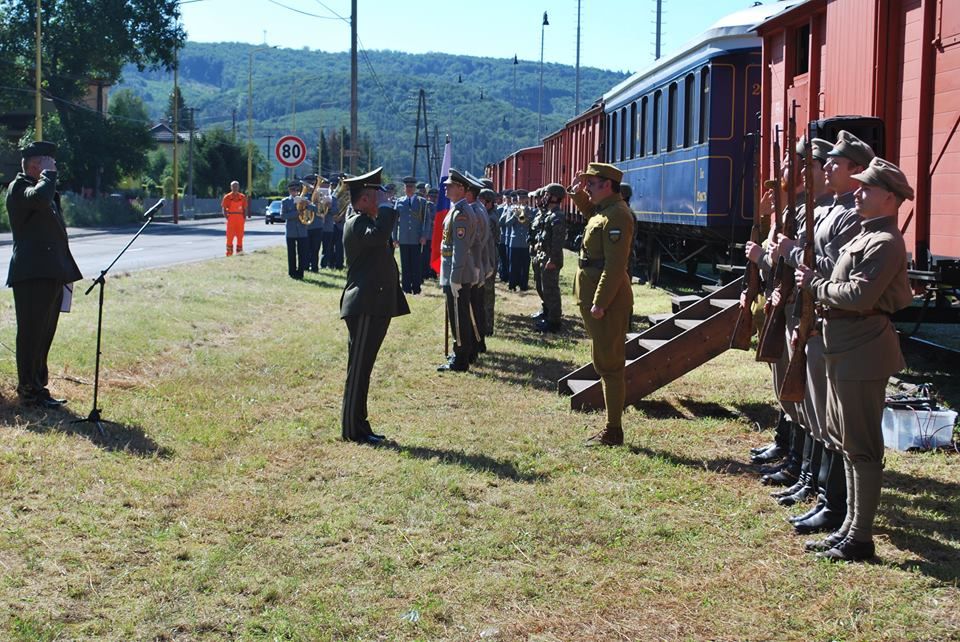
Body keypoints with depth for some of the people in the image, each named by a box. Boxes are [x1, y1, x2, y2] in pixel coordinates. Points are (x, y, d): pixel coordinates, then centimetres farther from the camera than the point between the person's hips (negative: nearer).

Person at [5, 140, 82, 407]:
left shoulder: (48, 191, 23)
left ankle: (37, 387, 21)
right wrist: (48, 174, -13)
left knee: (44, 335, 13)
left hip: (50, 274, 9)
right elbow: (39, 197, -31)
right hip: (32, 274, -9)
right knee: (32, 334, -5)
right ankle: (30, 391, -1)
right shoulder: (19, 187, -6)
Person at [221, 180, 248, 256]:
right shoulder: (227, 197, 2)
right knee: (230, 236, -1)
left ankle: (239, 250, 13)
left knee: (240, 235, 5)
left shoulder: (242, 197, 9)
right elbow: (224, 208, 2)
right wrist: (226, 217, -9)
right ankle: (229, 252, 3)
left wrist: (244, 217, 1)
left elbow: (245, 209, 12)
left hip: (240, 218, 3)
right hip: (231, 218, -2)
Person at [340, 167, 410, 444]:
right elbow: (378, 235, -33)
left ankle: (358, 426, 20)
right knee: (358, 369, -5)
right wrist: (386, 208, -20)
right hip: (364, 306, -10)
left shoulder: (364, 221, 19)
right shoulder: (357, 224, -14)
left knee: (362, 368, 13)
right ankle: (353, 429, 1)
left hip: (375, 306, 10)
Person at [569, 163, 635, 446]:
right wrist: (579, 193, 22)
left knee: (609, 364, -4)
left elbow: (615, 265, -24)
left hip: (607, 303, -11)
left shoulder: (616, 216, -18)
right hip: (596, 298, 11)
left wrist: (600, 303, -24)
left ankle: (613, 432, 2)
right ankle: (611, 428, 23)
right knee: (604, 363, 15)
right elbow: (589, 212, 40)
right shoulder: (603, 209, 13)